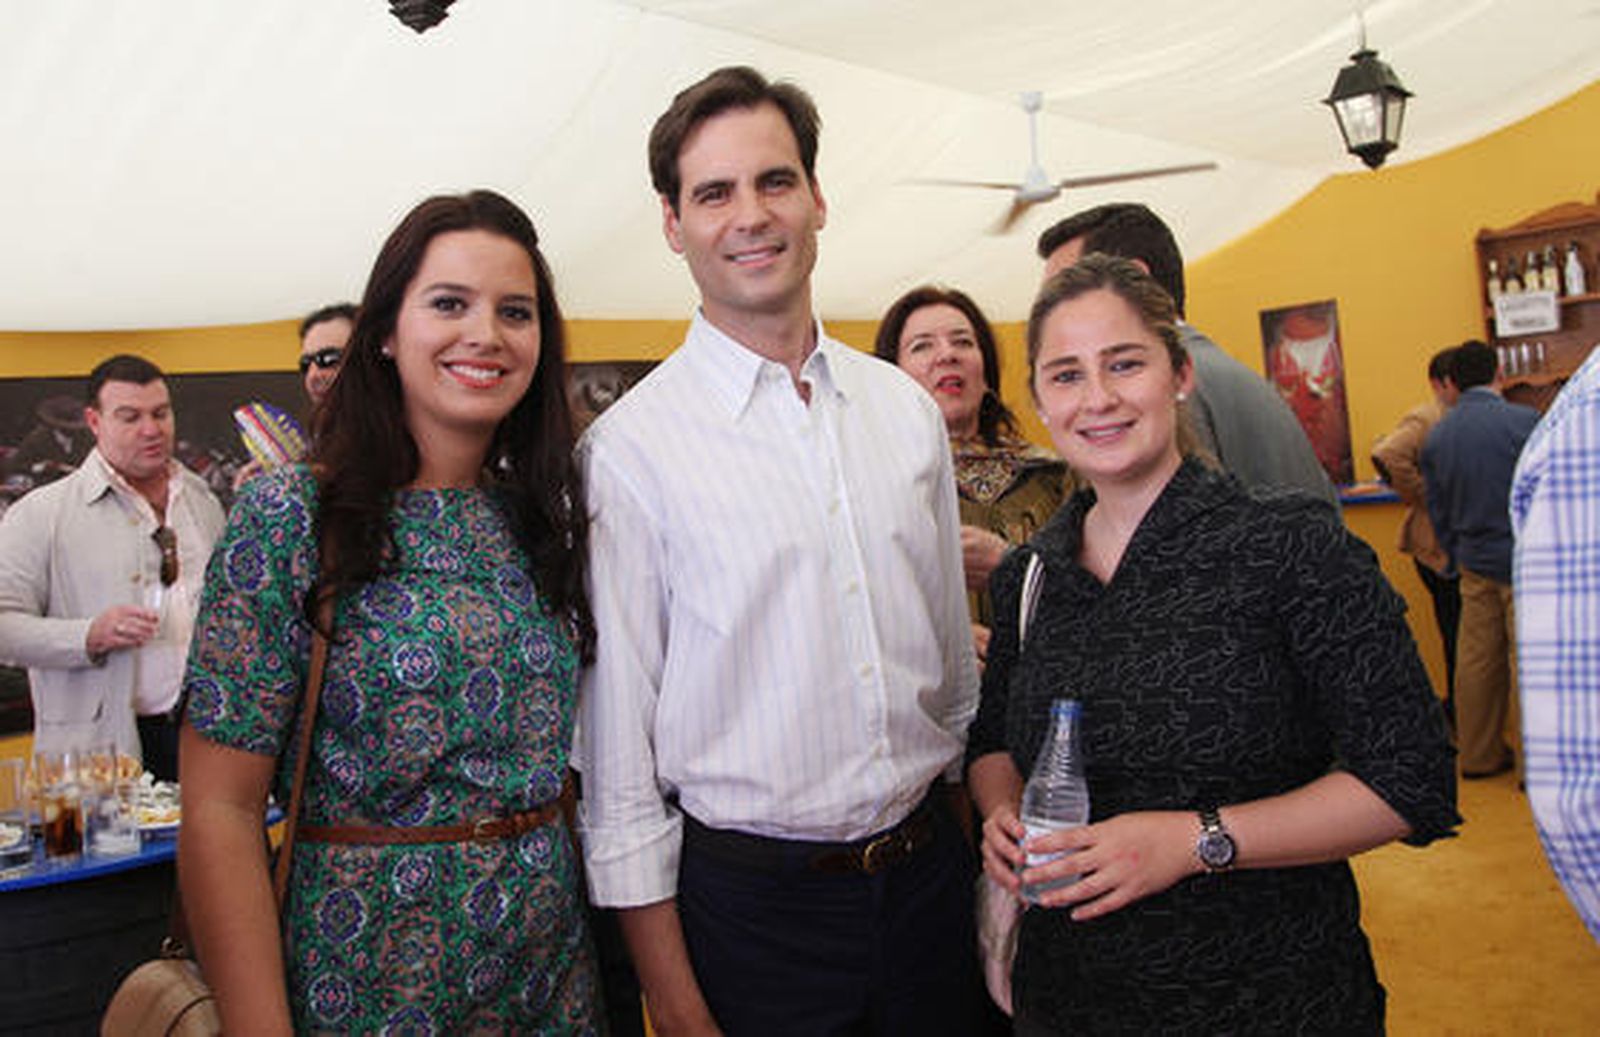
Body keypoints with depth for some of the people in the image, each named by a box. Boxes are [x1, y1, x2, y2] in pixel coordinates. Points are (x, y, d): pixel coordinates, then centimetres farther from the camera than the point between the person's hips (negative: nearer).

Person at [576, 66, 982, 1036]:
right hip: (747, 900, -4)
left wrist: (981, 831, 14)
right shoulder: (629, 447, -12)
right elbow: (617, 746, -11)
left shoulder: (908, 409, 3)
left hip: (929, 871, 5)